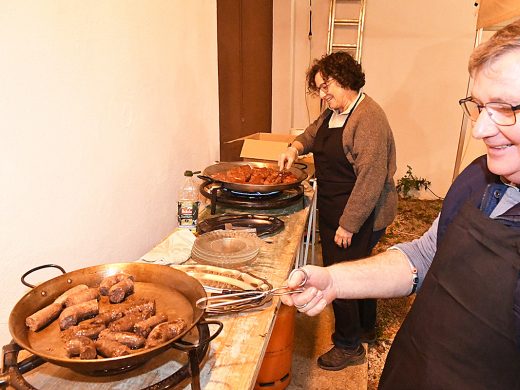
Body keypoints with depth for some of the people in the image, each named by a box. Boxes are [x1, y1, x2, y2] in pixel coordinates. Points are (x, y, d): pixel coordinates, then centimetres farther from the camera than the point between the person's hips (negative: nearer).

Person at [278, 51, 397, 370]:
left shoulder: (368, 119, -23)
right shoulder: (333, 113, 7)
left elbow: (370, 179, -26)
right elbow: (313, 133, 26)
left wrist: (348, 225, -23)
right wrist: (295, 147, 4)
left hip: (358, 218, -9)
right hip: (335, 212, 9)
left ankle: (349, 347, 24)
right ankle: (366, 328, 45)